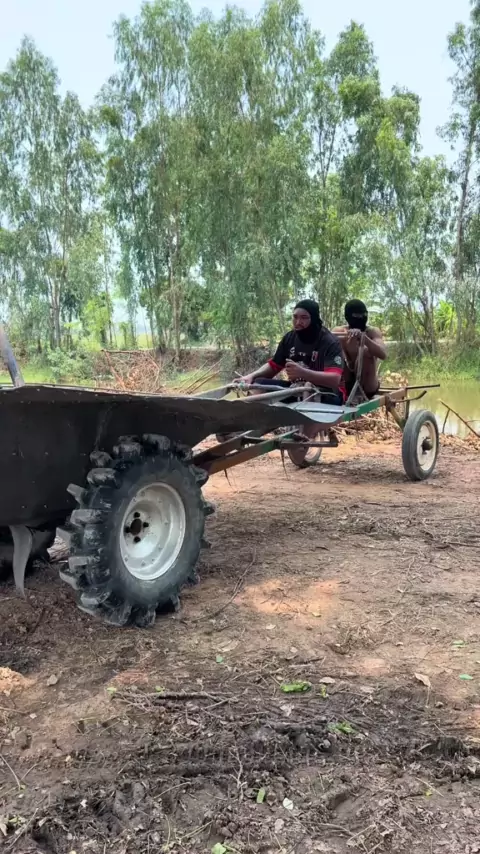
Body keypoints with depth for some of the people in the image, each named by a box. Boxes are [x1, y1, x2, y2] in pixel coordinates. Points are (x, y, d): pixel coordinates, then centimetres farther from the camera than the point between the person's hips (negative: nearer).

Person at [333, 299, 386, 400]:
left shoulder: (373, 331, -5)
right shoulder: (339, 331, -1)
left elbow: (383, 354, -24)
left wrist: (363, 337, -39)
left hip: (368, 387, -1)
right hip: (345, 386, 1)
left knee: (365, 350, -25)